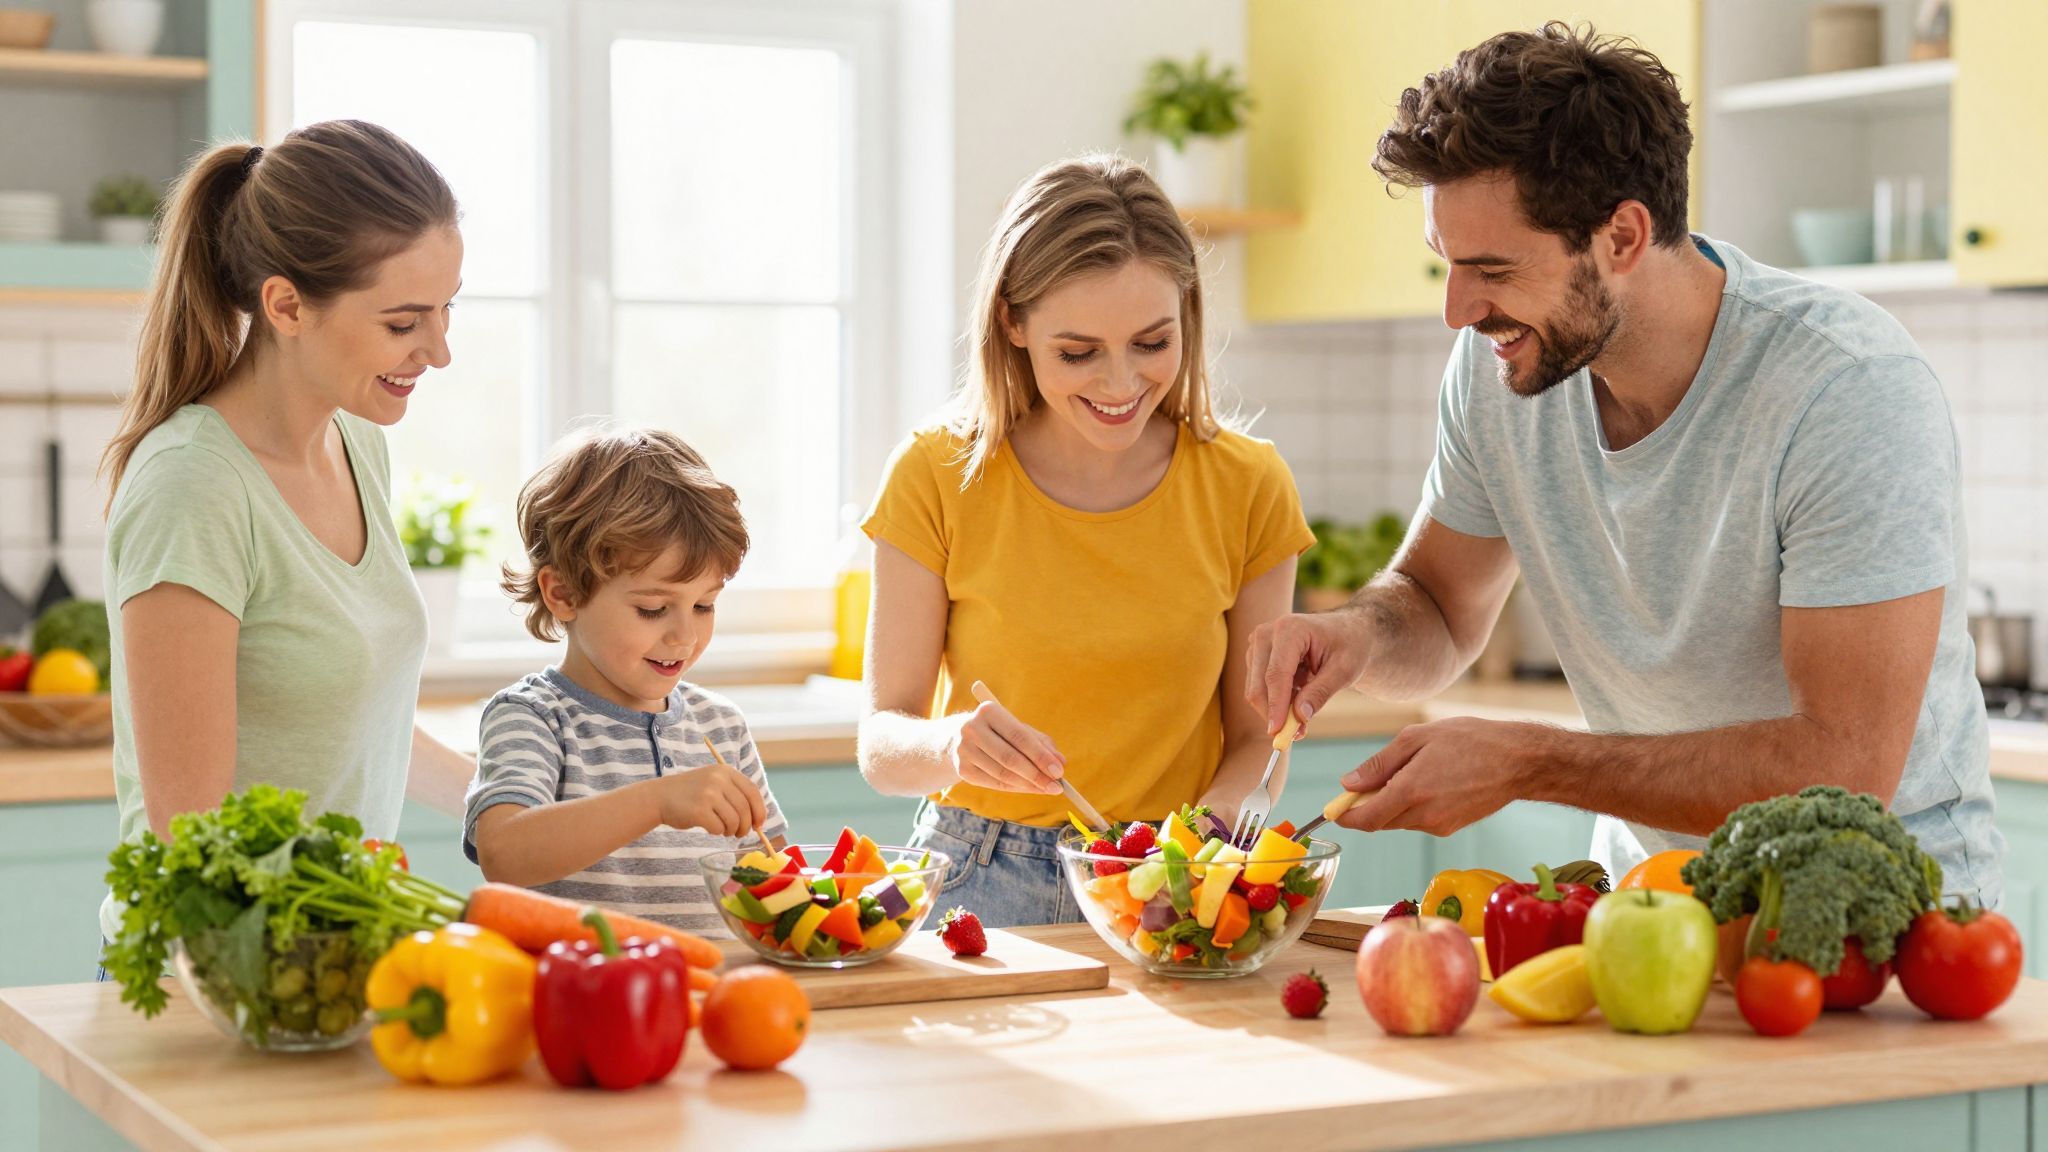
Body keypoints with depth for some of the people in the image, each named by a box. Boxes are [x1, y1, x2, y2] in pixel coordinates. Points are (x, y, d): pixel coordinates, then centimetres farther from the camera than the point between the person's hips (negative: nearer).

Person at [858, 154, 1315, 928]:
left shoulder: (1248, 488, -1)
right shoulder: (939, 477, -6)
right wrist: (948, 746, -27)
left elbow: (1253, 735, 5)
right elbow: (881, 742, -4)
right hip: (978, 885, -1)